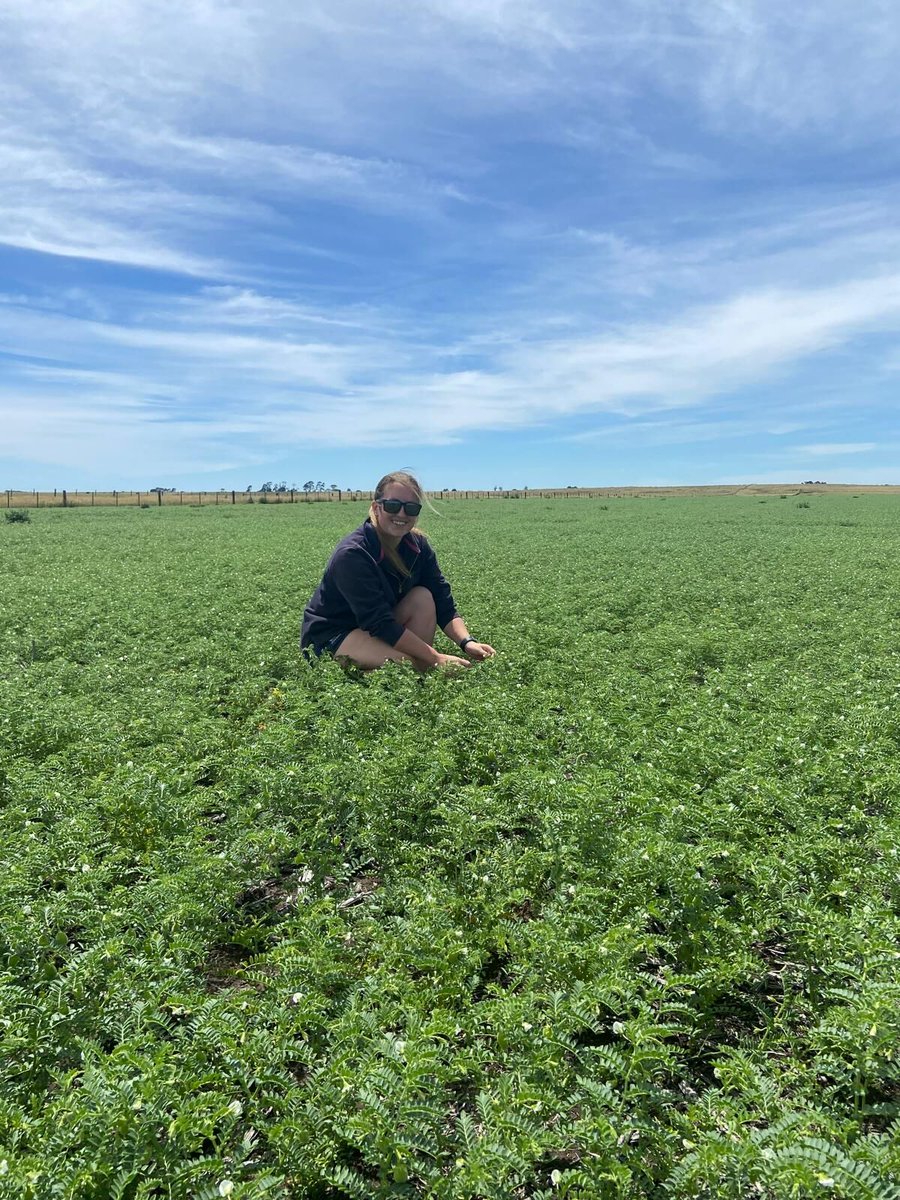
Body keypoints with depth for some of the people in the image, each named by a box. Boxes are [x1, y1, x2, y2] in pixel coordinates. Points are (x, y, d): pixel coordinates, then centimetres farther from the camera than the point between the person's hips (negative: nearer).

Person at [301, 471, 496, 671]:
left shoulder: (418, 546, -5)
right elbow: (379, 623, -29)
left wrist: (467, 642, -25)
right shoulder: (351, 554, -26)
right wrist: (436, 658, -30)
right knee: (406, 663, -31)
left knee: (423, 597, -17)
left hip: (377, 630, 7)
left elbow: (443, 604, -7)